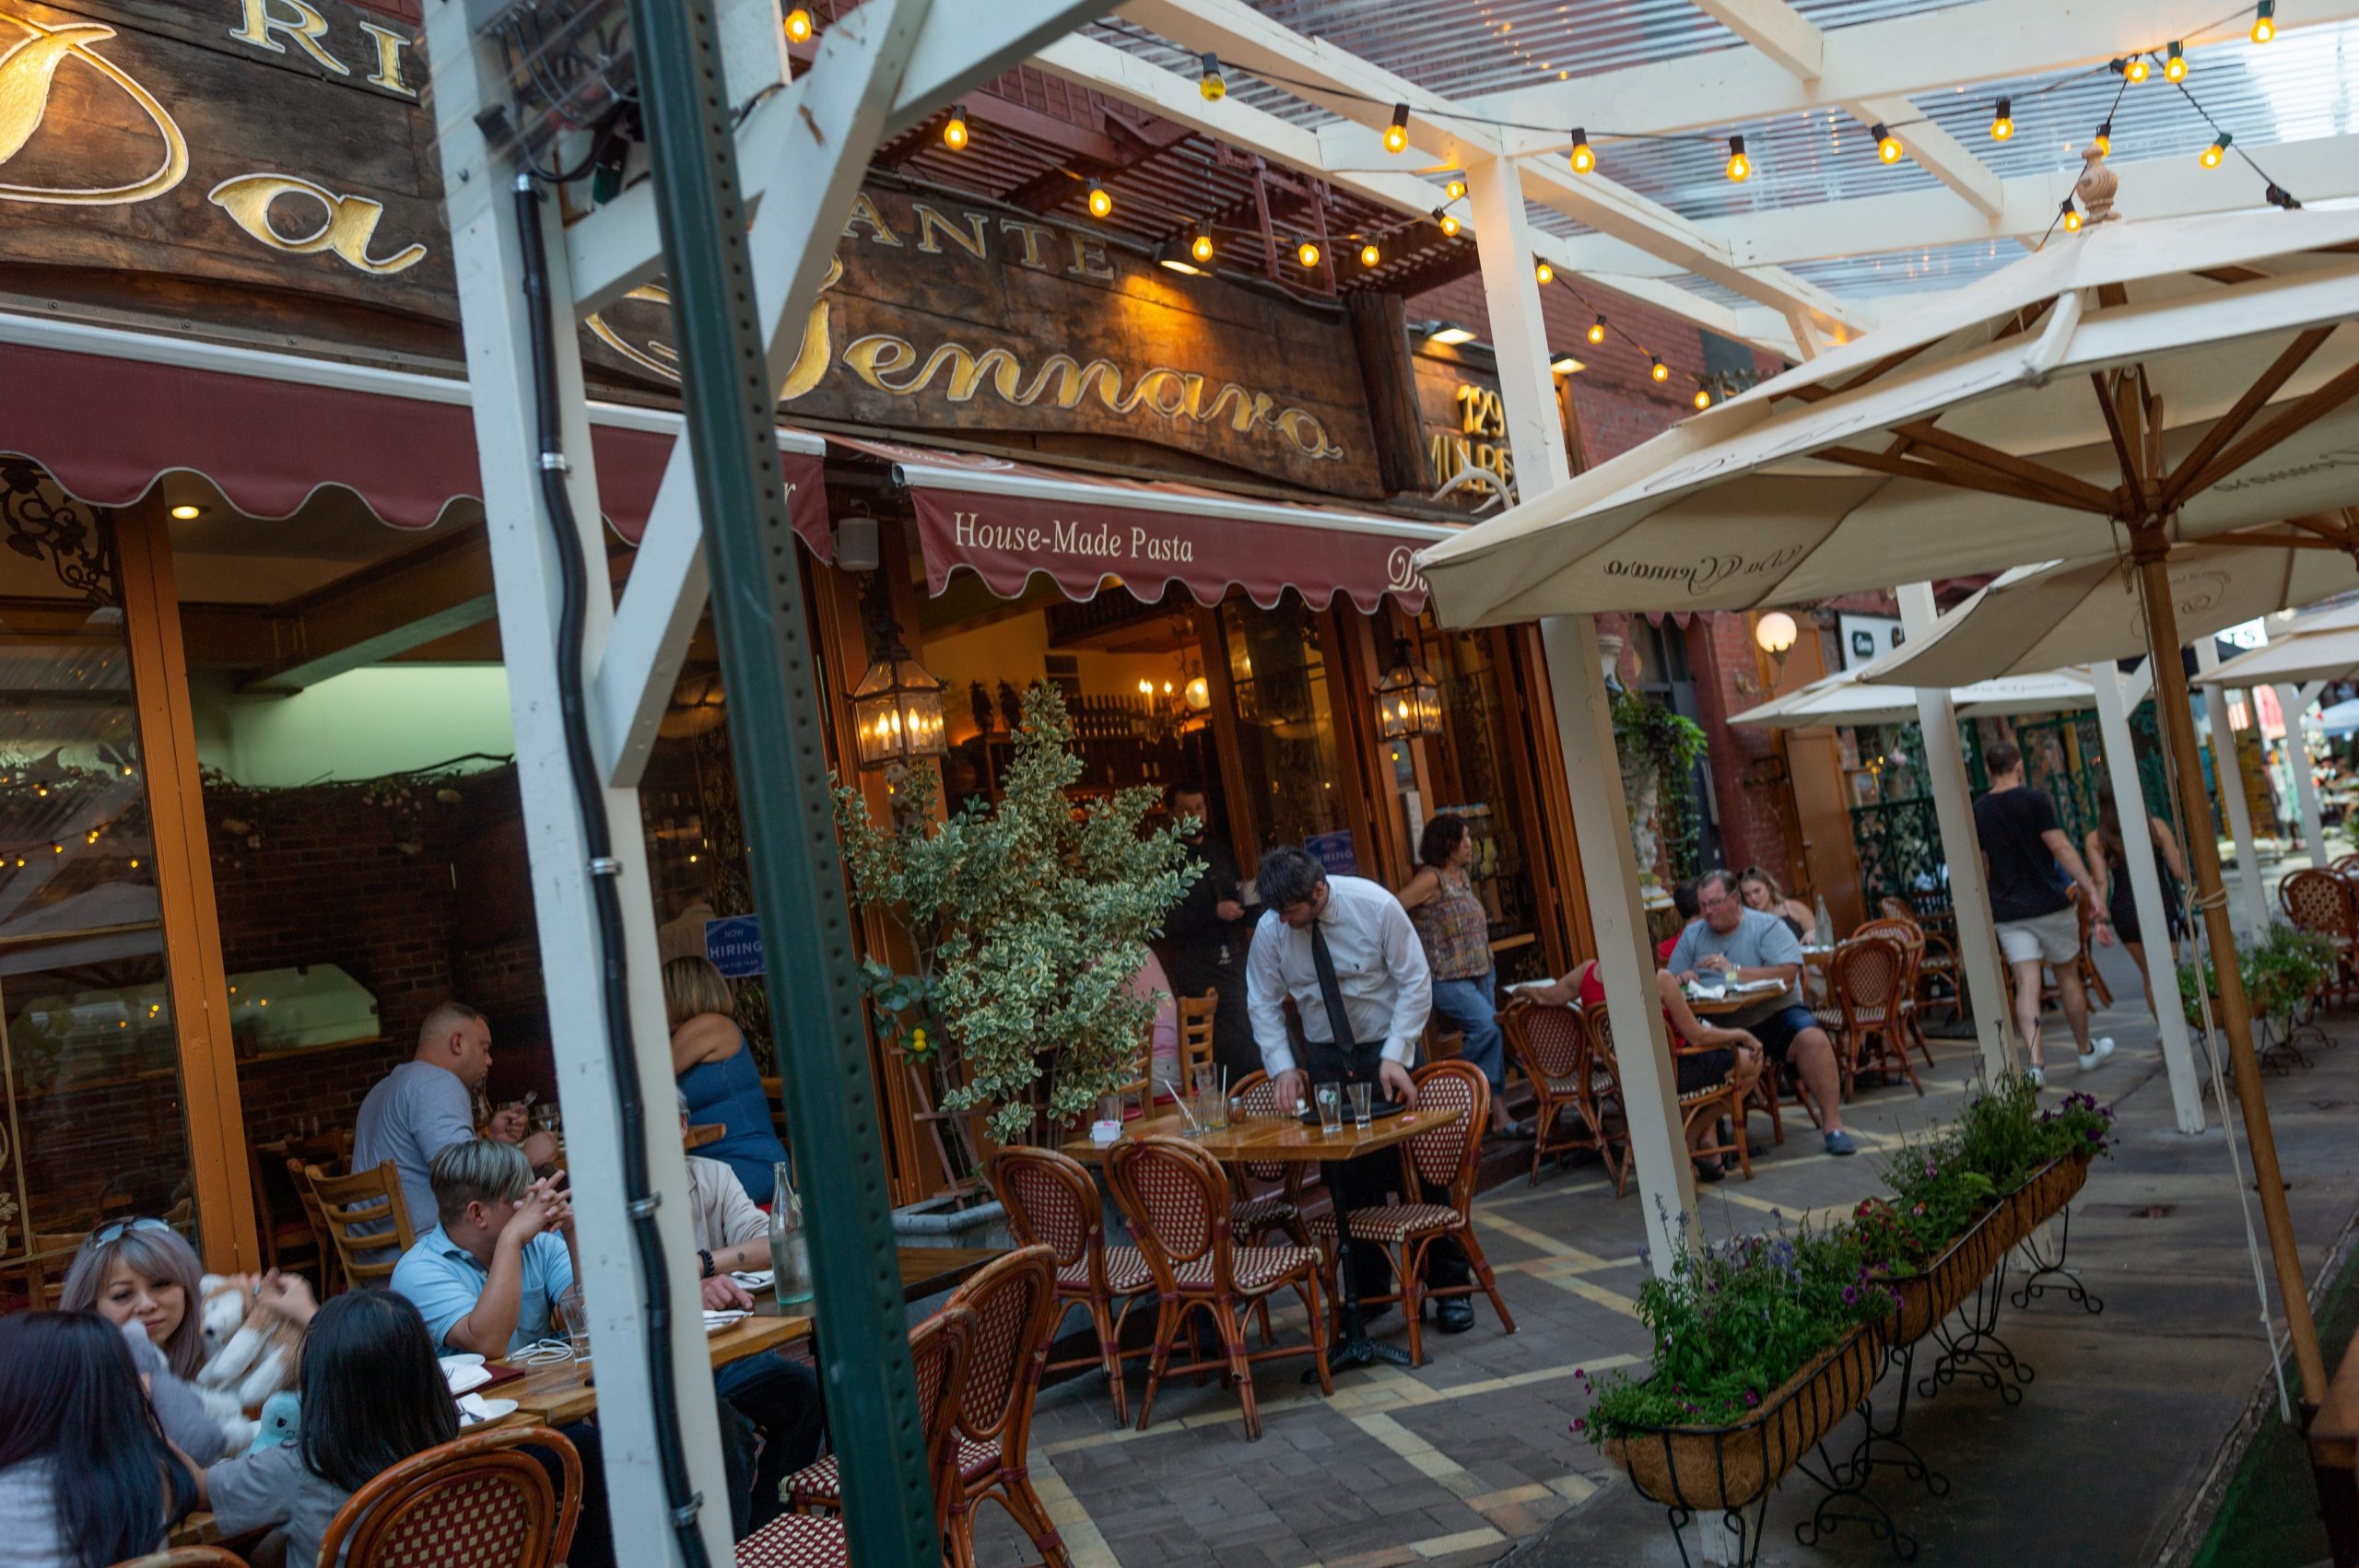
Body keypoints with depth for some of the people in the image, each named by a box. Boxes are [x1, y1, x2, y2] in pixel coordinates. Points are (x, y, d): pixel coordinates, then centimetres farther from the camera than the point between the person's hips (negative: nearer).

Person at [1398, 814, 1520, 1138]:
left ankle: (1500, 1116, 8)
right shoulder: (1431, 879, -14)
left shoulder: (1463, 876, 13)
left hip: (1481, 973, 8)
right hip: (1448, 979, -8)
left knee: (1492, 1037, 5)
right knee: (1487, 1027, -22)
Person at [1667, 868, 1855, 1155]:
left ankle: (1832, 1123, -17)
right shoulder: (1692, 936, 10)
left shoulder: (1766, 927, -2)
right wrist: (1683, 980, -15)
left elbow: (1788, 973, -16)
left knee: (1812, 1038, -29)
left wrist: (1734, 971, -22)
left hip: (1773, 1015, -2)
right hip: (1719, 1028, 2)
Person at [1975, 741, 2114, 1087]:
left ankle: (2035, 1063, -16)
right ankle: (2086, 1050, 30)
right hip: (2048, 904, -2)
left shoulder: (1978, 812, 5)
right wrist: (2092, 890, -14)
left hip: (2008, 912, 2)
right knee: (2068, 977, 14)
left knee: (2027, 986, -2)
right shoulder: (2035, 799, -8)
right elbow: (2061, 848, -14)